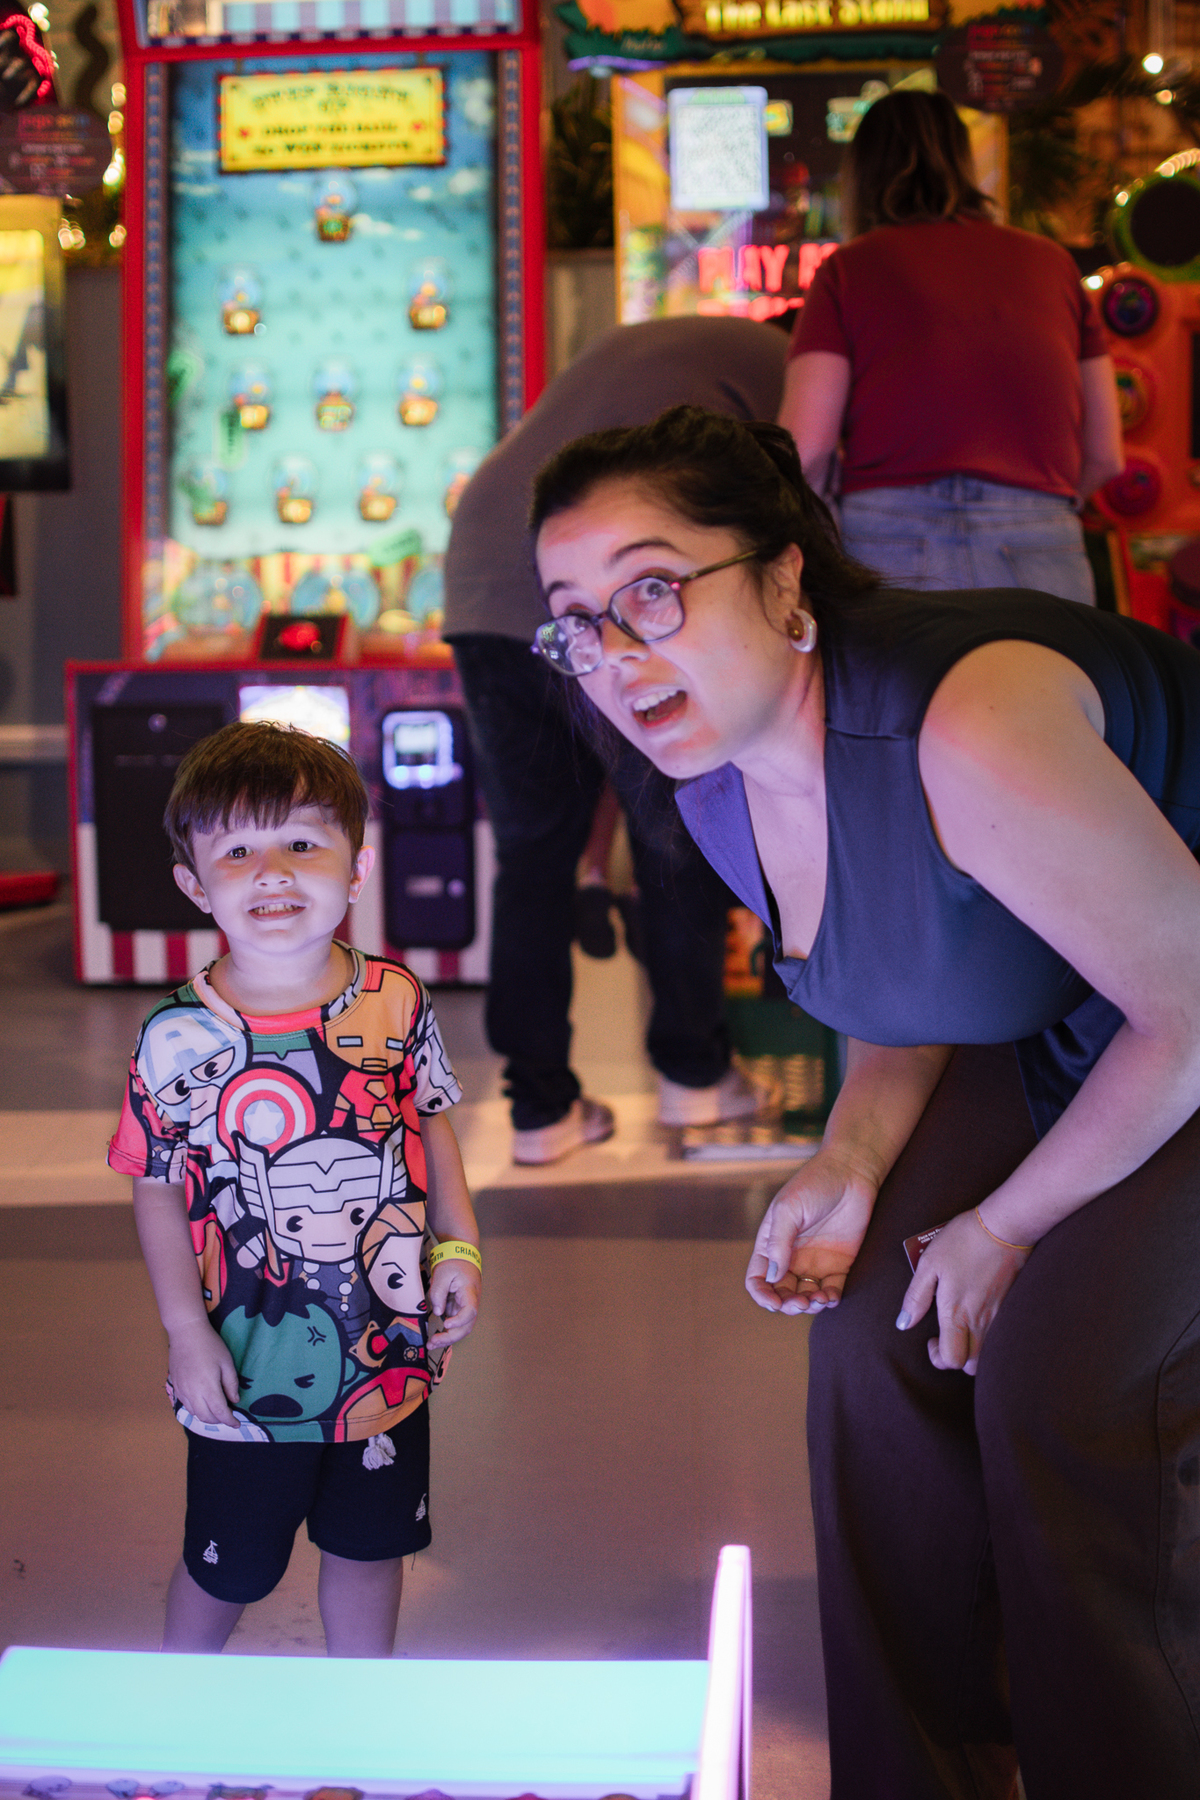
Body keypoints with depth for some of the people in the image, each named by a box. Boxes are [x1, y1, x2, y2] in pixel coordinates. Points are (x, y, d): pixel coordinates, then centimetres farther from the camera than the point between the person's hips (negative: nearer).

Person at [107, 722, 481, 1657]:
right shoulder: (181, 1038, -16)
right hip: (251, 1362, -2)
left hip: (388, 1353, 2)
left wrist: (460, 1247, 1)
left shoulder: (397, 1002, -9)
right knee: (228, 1567, 15)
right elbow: (159, 1189, -7)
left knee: (370, 1545, 19)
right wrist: (187, 1333, -9)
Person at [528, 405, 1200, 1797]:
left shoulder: (966, 729, -37)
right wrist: (851, 1164, -11)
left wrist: (1006, 1227, -15)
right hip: (1050, 1038, 8)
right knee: (873, 1342, -2)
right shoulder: (716, 793, -8)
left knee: (1058, 1379, -19)